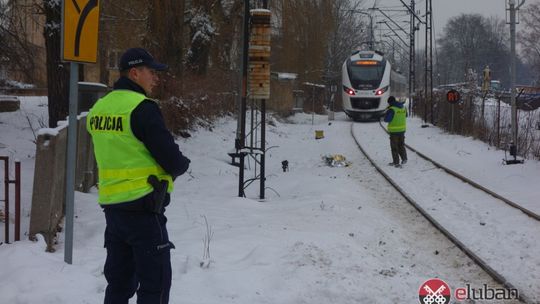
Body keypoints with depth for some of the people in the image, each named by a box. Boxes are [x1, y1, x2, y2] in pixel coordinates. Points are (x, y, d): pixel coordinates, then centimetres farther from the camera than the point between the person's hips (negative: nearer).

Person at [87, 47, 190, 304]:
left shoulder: (98, 109, 9)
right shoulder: (142, 108, -15)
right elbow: (173, 161, -16)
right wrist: (182, 164, 7)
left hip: (111, 205, 8)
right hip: (144, 208, -8)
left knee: (119, 281, 16)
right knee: (155, 283, 0)